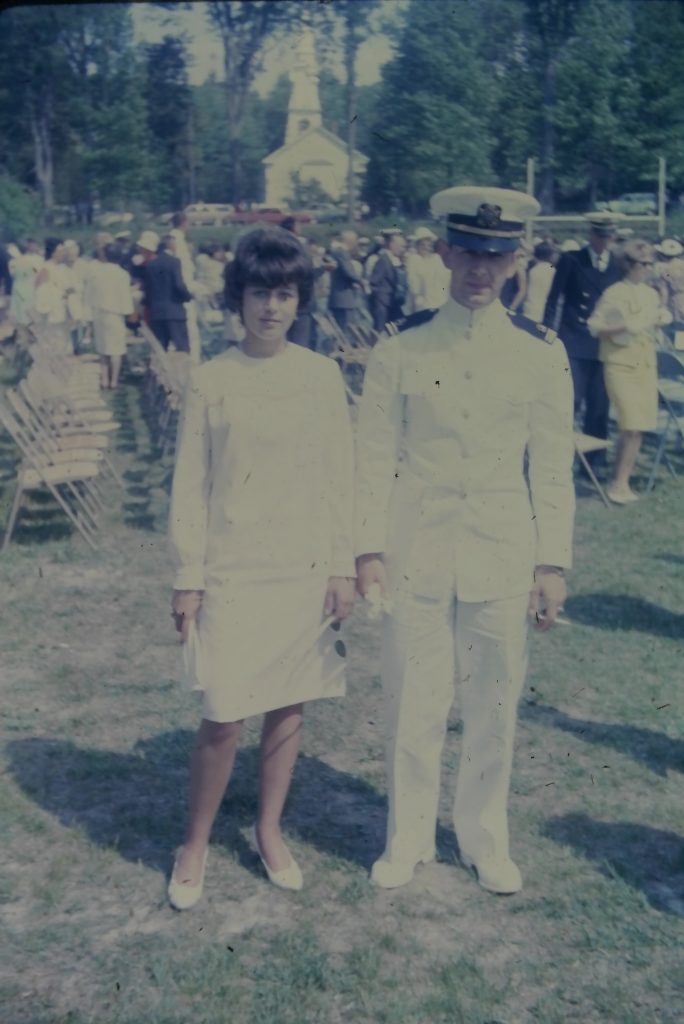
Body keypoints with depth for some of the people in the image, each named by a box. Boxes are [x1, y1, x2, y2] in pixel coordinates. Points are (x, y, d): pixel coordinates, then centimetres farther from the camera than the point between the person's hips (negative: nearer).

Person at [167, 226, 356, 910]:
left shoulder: (322, 376, 0)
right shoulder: (210, 381, -4)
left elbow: (340, 477, 4)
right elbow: (190, 486, -1)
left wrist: (343, 566, 2)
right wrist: (187, 578, -2)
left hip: (306, 568, 2)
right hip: (233, 570, -2)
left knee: (289, 706, 10)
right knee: (224, 718, -2)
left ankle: (270, 832, 29)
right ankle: (195, 846, 19)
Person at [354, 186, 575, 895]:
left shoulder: (541, 353, -1)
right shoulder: (399, 350, -3)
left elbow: (553, 467, 1)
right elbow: (374, 457, -1)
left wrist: (553, 564, -1)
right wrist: (368, 551, -6)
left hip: (504, 558, 1)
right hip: (415, 555, 0)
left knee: (494, 706, 12)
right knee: (412, 703, 9)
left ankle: (485, 842, 33)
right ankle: (407, 840, 29)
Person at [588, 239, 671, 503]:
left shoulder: (652, 294, 11)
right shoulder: (614, 293, -7)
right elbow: (594, 326, -10)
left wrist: (661, 319, 2)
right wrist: (624, 327, -21)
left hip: (646, 366, 6)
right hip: (621, 365, -6)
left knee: (638, 428, 3)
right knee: (631, 427, -13)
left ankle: (621, 481, 13)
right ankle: (618, 482, 0)